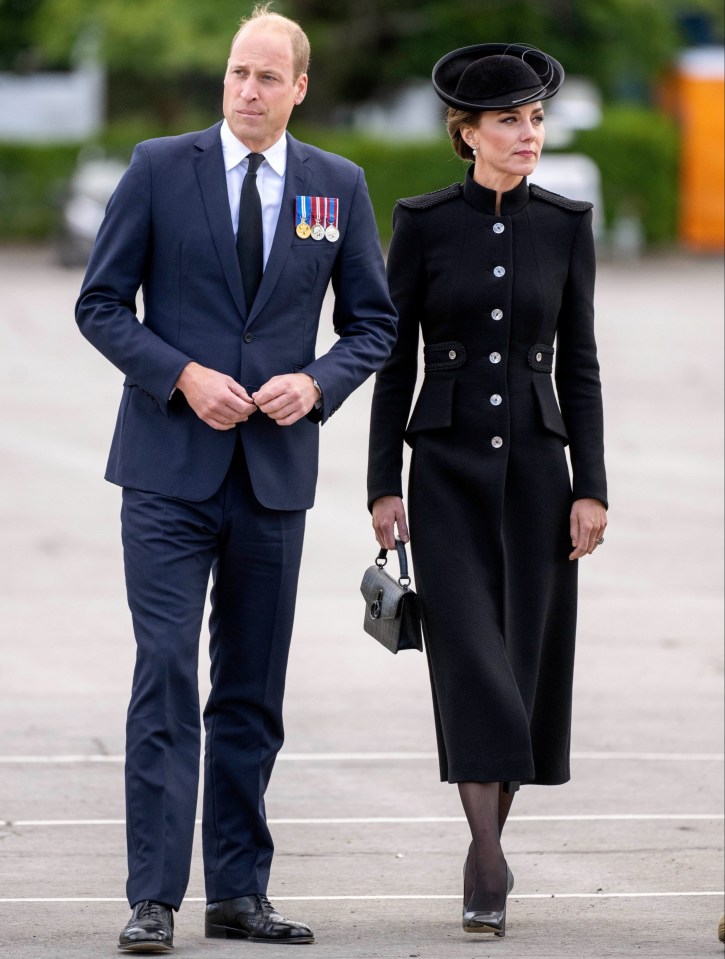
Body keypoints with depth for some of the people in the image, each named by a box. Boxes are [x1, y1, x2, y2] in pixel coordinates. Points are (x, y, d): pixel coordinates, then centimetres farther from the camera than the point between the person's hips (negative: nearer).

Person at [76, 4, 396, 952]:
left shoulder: (339, 187, 7)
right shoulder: (160, 169, 0)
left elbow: (373, 323, 11)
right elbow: (100, 303, 0)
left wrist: (316, 384, -8)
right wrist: (182, 376, -14)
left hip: (275, 471, 3)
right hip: (170, 469, -3)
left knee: (253, 691, 8)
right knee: (167, 677, -10)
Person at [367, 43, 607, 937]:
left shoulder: (566, 226, 3)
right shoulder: (422, 224, -2)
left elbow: (578, 364, 5)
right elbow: (395, 361, 1)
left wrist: (591, 487, -1)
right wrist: (384, 485, -3)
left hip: (535, 466, 2)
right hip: (449, 468, -2)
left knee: (524, 662, 5)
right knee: (471, 658, -13)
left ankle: (487, 848, 19)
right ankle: (489, 869, -16)